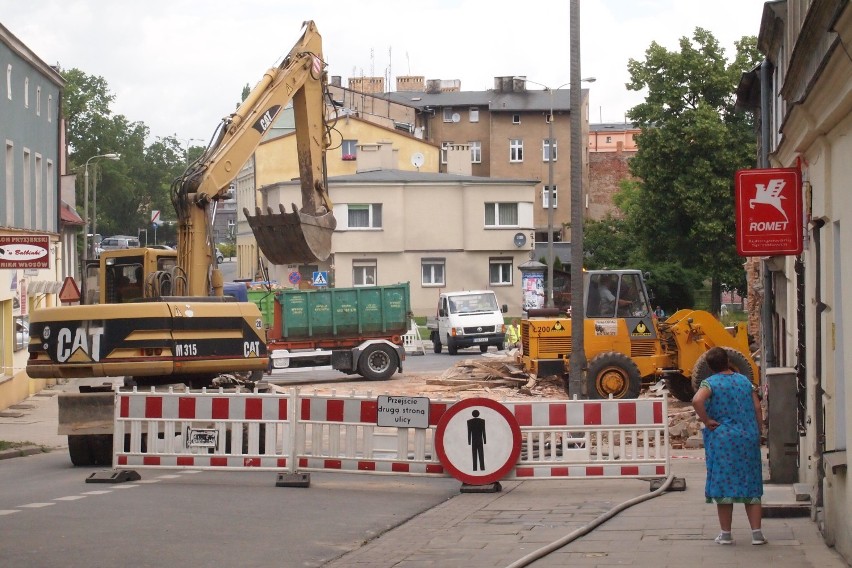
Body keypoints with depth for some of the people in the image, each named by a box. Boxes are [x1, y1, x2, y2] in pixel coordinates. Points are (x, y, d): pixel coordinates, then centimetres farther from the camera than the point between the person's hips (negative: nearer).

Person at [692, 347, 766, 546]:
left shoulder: (710, 383, -6)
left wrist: (707, 421, -12)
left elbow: (697, 400, -25)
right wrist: (757, 435, 13)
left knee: (723, 485, 4)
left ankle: (726, 533, 8)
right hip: (748, 439, 3)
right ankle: (757, 533, 5)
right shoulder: (744, 381, 7)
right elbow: (757, 409, 5)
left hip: (722, 440, -3)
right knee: (751, 486, 8)